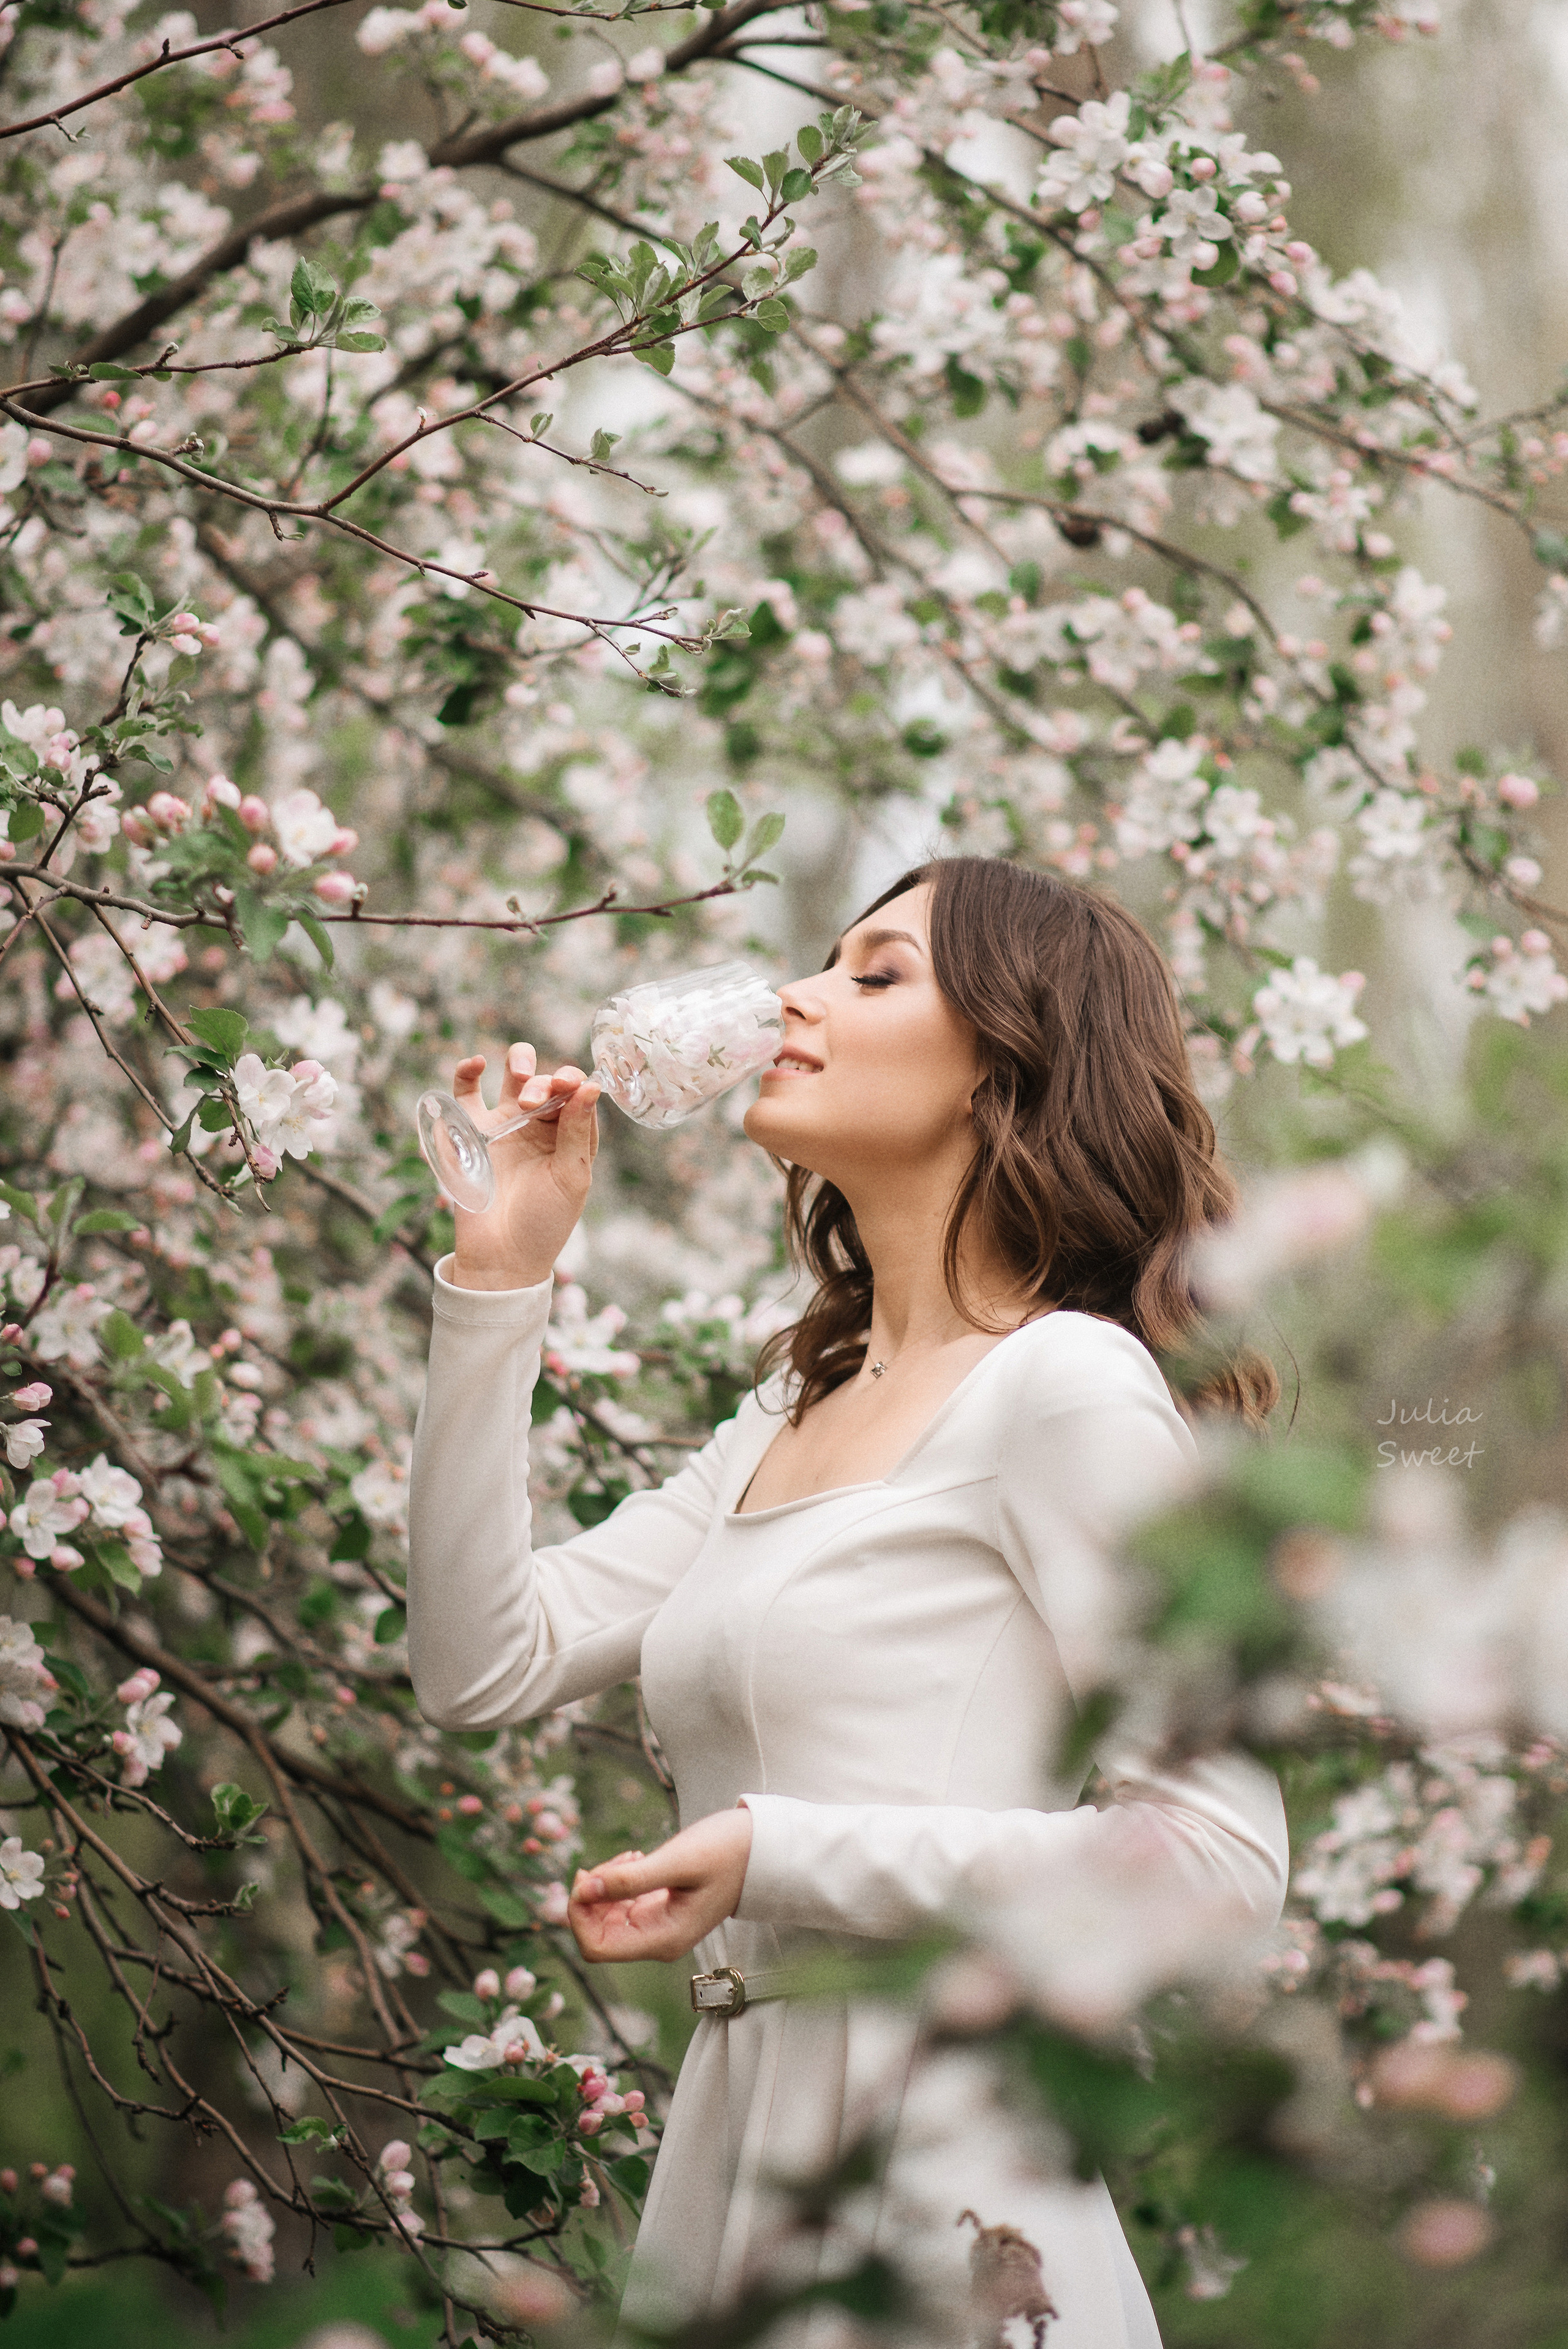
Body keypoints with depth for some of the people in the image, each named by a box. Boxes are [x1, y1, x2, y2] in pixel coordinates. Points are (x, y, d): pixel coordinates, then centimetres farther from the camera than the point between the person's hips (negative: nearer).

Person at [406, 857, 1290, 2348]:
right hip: (727, 2157, 8)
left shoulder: (1066, 1380, -10)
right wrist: (500, 1268, 7)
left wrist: (777, 1856, -18)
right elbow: (484, 1667, 9)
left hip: (930, 2211, -8)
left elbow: (1219, 1866, -16)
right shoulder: (796, 1412, 14)